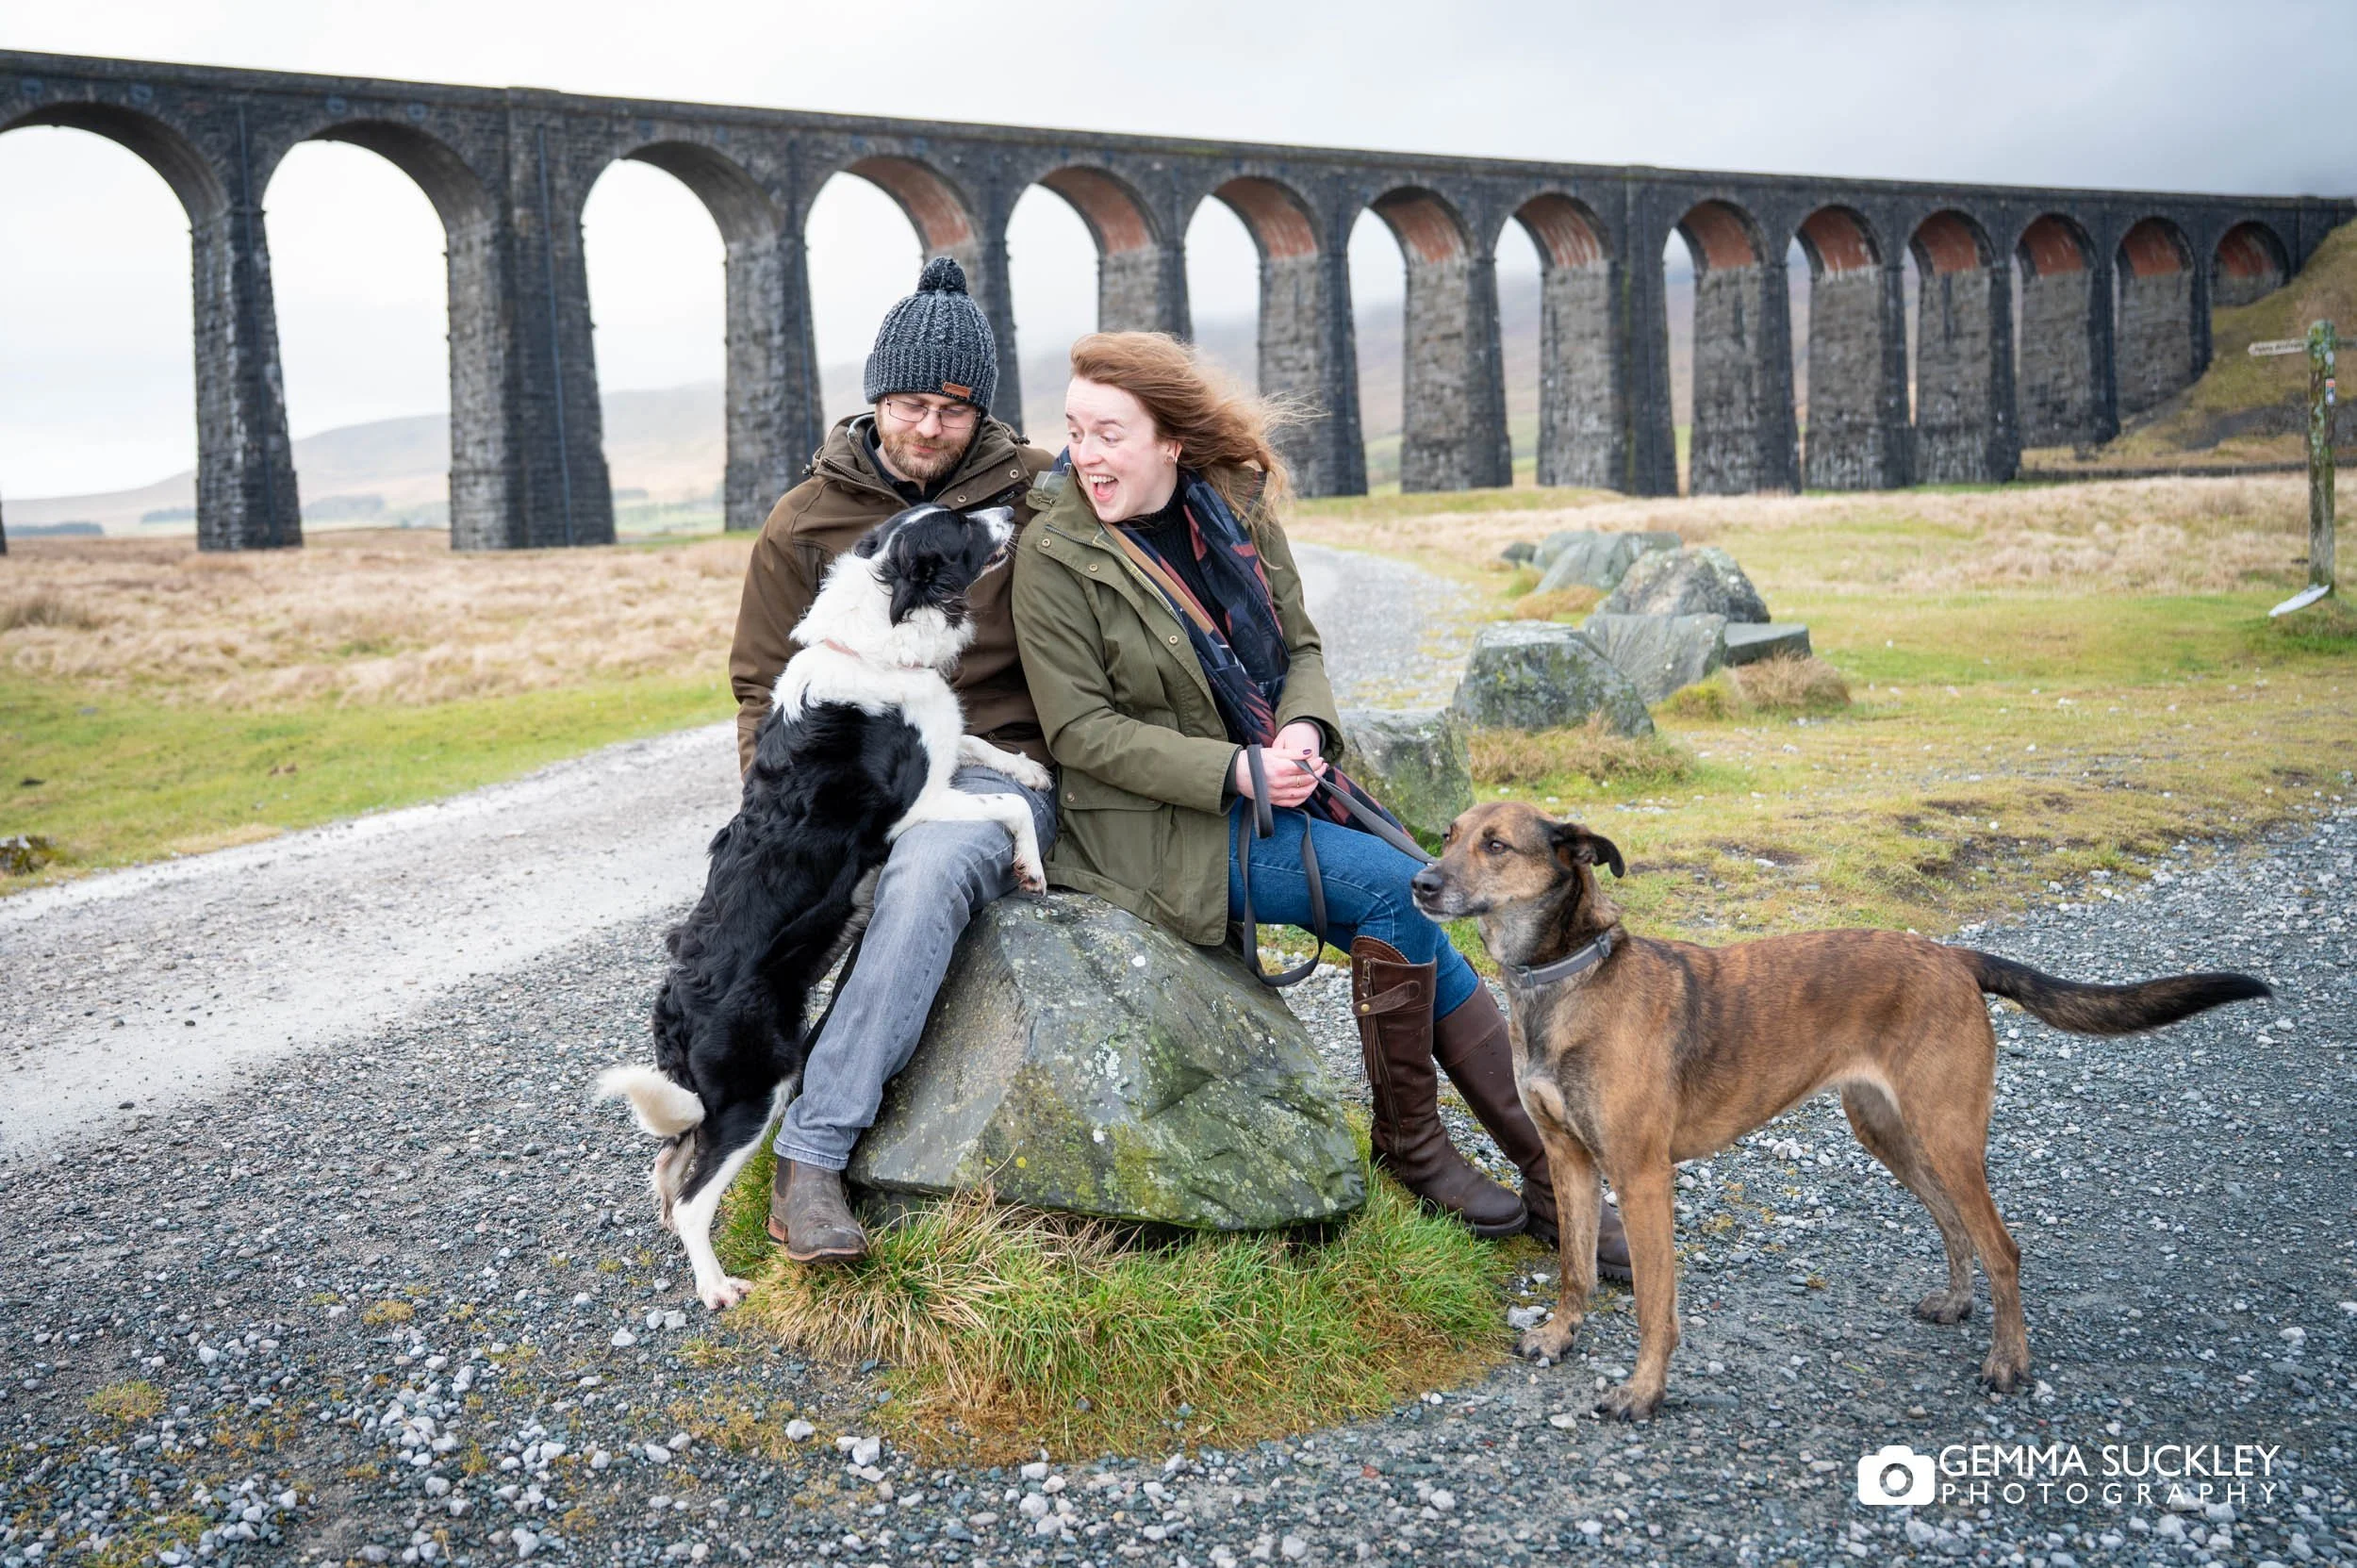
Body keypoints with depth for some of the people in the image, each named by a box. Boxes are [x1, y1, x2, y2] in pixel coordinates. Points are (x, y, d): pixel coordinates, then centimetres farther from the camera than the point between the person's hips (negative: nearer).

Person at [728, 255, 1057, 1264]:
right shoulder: (809, 519, 9)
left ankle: (813, 1149, -36)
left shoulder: (1036, 494, 6)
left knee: (928, 869, -35)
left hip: (994, 764, -3)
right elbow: (766, 686, 10)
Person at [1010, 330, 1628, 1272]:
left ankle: (1557, 1178, -2)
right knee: (1395, 887, -21)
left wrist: (1305, 729, -12)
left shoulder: (1237, 508, 4)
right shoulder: (1056, 555, -11)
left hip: (1282, 787, 5)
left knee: (1413, 925, -12)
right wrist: (1236, 770, -21)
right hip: (1160, 826, -5)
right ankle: (1409, 1142, -3)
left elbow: (1300, 647, 11)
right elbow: (1081, 731, -14)